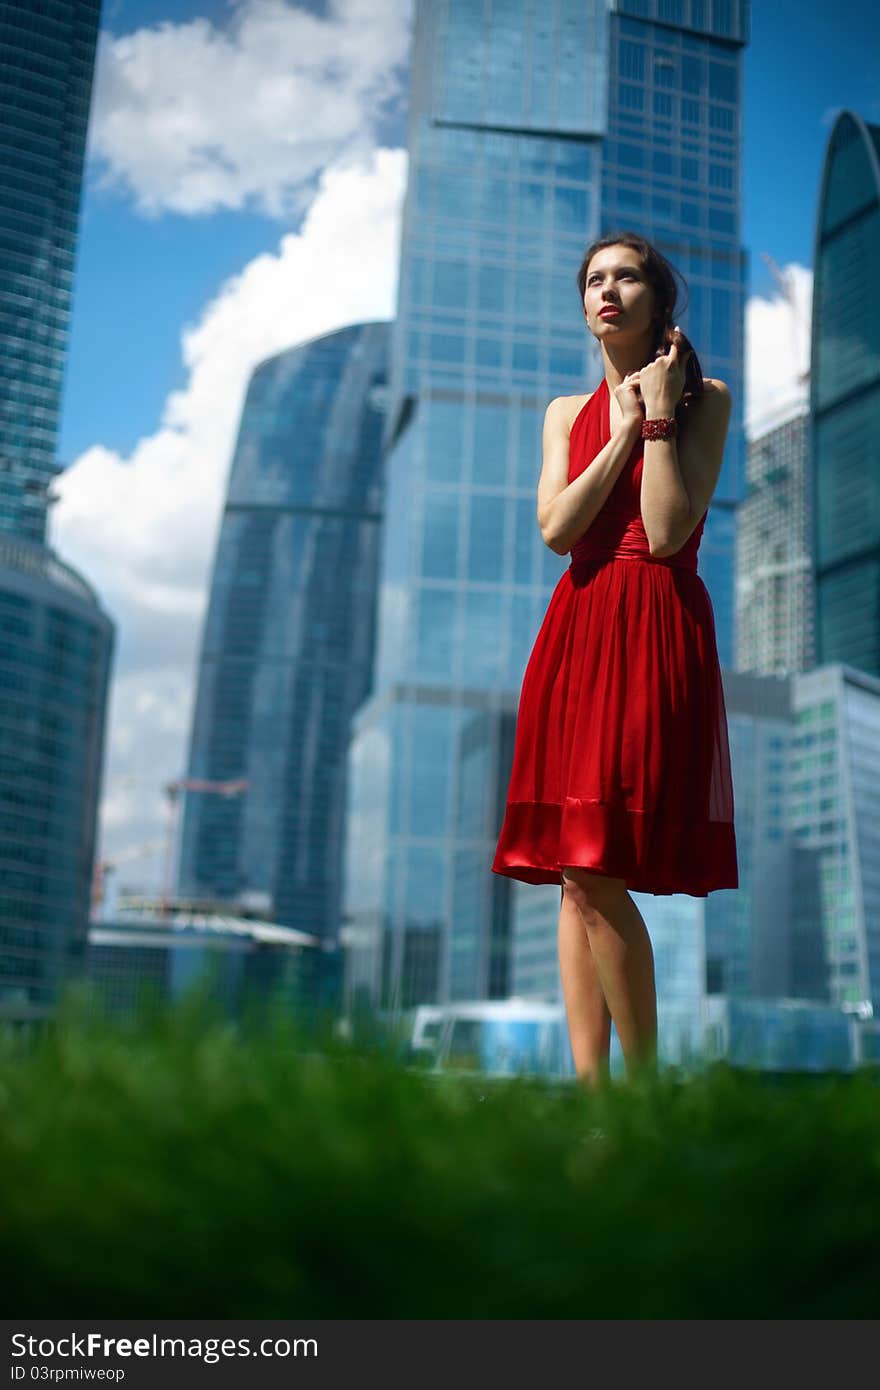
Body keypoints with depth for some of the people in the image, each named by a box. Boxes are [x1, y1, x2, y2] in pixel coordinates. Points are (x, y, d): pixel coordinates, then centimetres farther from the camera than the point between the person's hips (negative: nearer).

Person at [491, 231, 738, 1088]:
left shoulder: (704, 399, 4)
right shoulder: (568, 413, 18)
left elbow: (667, 532, -10)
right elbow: (556, 528, 0)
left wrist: (658, 415, -5)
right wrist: (624, 428, 0)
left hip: (656, 634, -5)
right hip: (575, 633, 5)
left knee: (595, 873, -13)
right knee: (574, 874, 1)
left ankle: (644, 1082, 3)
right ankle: (588, 1081, 7)